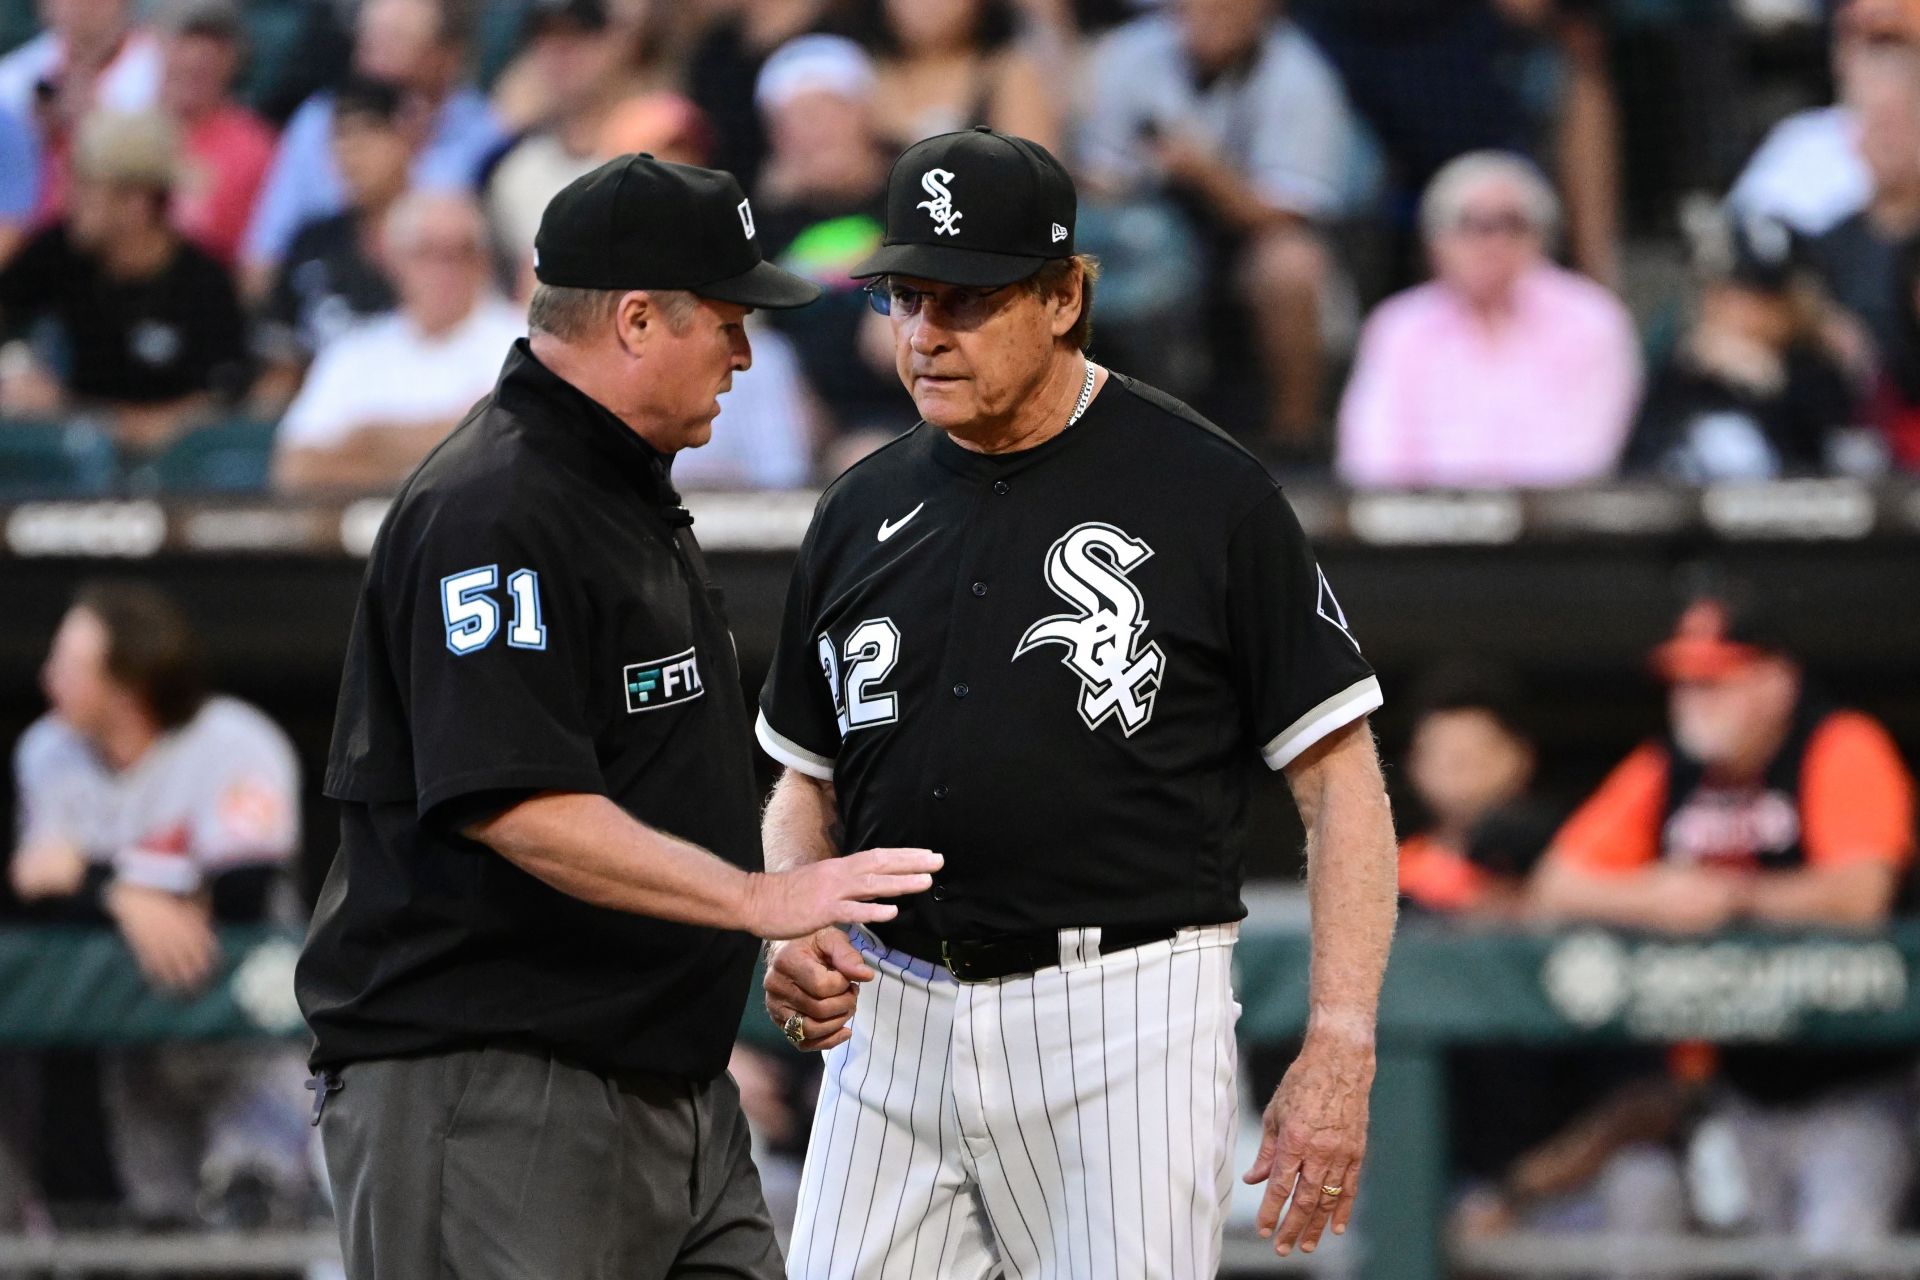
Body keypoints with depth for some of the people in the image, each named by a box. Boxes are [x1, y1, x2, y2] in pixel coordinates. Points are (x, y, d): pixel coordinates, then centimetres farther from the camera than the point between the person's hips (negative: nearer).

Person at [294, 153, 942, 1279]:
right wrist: (761, 899, -26)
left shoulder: (633, 490, 18)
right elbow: (513, 804, -25)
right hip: (490, 1091, -10)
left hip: (672, 1089, 10)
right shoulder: (493, 512, -16)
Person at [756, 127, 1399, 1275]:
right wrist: (794, 928, 2)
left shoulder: (1205, 492, -4)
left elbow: (1342, 781, -5)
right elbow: (807, 782, 24)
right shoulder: (865, 514, 12)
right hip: (891, 1024, 5)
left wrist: (1340, 1049, -13)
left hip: (1126, 1015, -5)